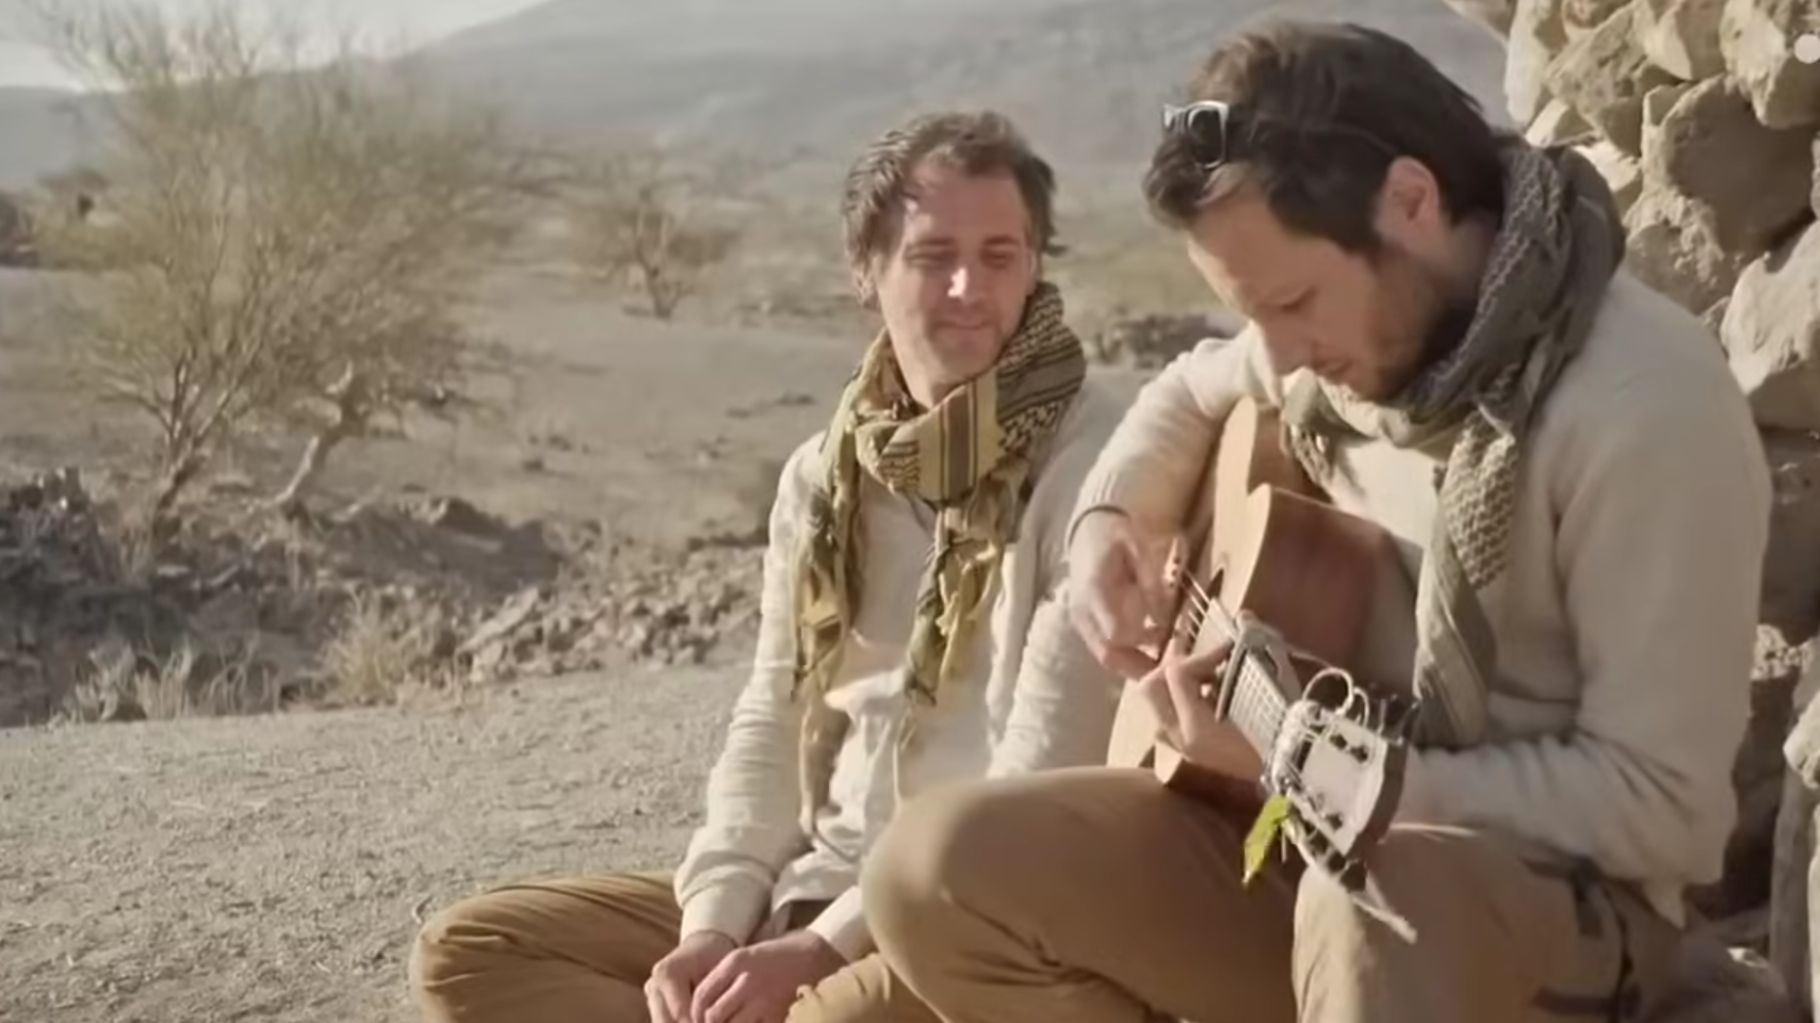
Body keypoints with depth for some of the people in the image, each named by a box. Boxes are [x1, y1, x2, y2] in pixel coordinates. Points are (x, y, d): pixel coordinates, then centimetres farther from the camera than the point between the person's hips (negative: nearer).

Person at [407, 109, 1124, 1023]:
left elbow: (1046, 782, -16)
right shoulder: (823, 475, 10)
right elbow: (771, 721, 10)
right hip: (817, 884, 7)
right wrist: (715, 923, -8)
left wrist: (822, 948, -19)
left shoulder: (1092, 464, -10)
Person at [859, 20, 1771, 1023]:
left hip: (1559, 893, -7)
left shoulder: (1646, 403, -22)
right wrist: (1110, 521, 3)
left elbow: (1660, 805, -22)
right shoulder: (1346, 327, 1)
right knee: (936, 867, -10)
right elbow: (1190, 394, 24)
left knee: (1369, 906, -41)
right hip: (1306, 835, 7)